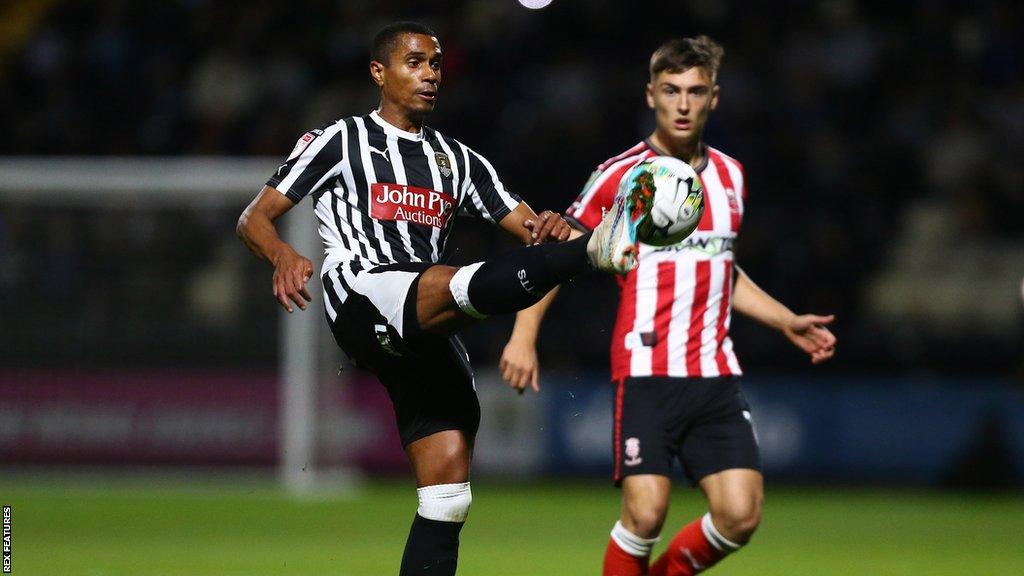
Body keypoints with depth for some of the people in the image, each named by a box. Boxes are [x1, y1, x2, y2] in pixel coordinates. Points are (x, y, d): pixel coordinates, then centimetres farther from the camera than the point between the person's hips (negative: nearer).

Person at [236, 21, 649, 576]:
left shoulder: (458, 160, 26)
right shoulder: (337, 141, 12)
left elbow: (525, 224, 20)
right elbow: (254, 218, 8)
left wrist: (546, 229, -6)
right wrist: (282, 255, -16)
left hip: (428, 335, 6)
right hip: (361, 296, -6)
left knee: (447, 498, -4)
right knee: (464, 285, -36)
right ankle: (597, 250, -59)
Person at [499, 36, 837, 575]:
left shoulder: (730, 176, 14)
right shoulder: (621, 175, -2)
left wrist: (788, 322, 21)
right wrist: (524, 335, -9)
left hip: (716, 376, 5)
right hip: (645, 372, -4)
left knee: (739, 517, -7)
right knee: (645, 514, -17)